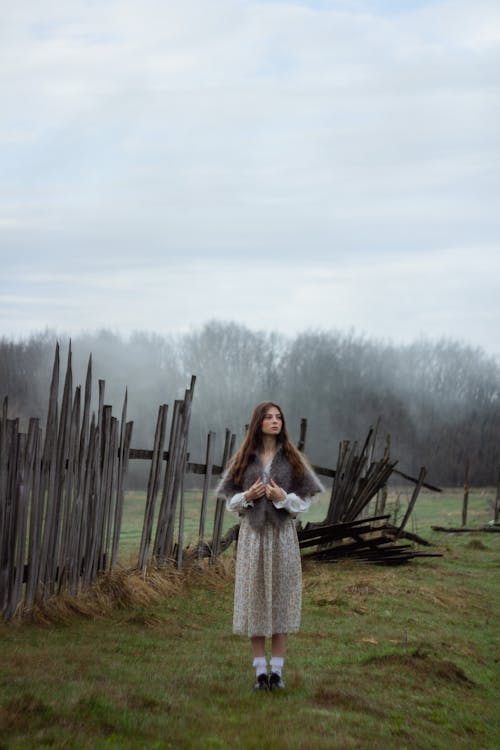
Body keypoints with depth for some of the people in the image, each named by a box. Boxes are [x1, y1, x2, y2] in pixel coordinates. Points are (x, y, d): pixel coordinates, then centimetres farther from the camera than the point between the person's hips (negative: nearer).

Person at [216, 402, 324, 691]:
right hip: (253, 533, 1)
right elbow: (231, 501, 9)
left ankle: (277, 670, 9)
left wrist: (283, 497, -15)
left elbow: (304, 500, 3)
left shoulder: (292, 458, 4)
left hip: (283, 534, -1)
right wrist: (247, 496, -12)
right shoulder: (244, 459, 6)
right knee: (254, 597, 1)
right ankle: (260, 670, 9)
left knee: (280, 596, 1)